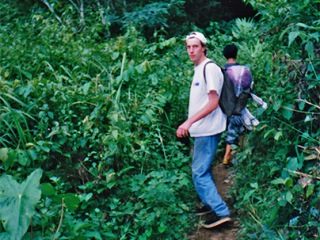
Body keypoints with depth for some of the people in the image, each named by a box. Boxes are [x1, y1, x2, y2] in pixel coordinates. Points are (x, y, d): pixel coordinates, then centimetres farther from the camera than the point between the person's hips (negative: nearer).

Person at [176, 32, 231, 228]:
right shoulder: (199, 69, 15)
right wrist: (191, 124, 20)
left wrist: (189, 122, -27)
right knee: (203, 170, 18)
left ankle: (221, 212, -7)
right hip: (202, 129, 10)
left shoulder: (210, 68, -15)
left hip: (208, 130, -10)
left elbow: (213, 103, -21)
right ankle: (211, 203, 31)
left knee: (199, 172, -9)